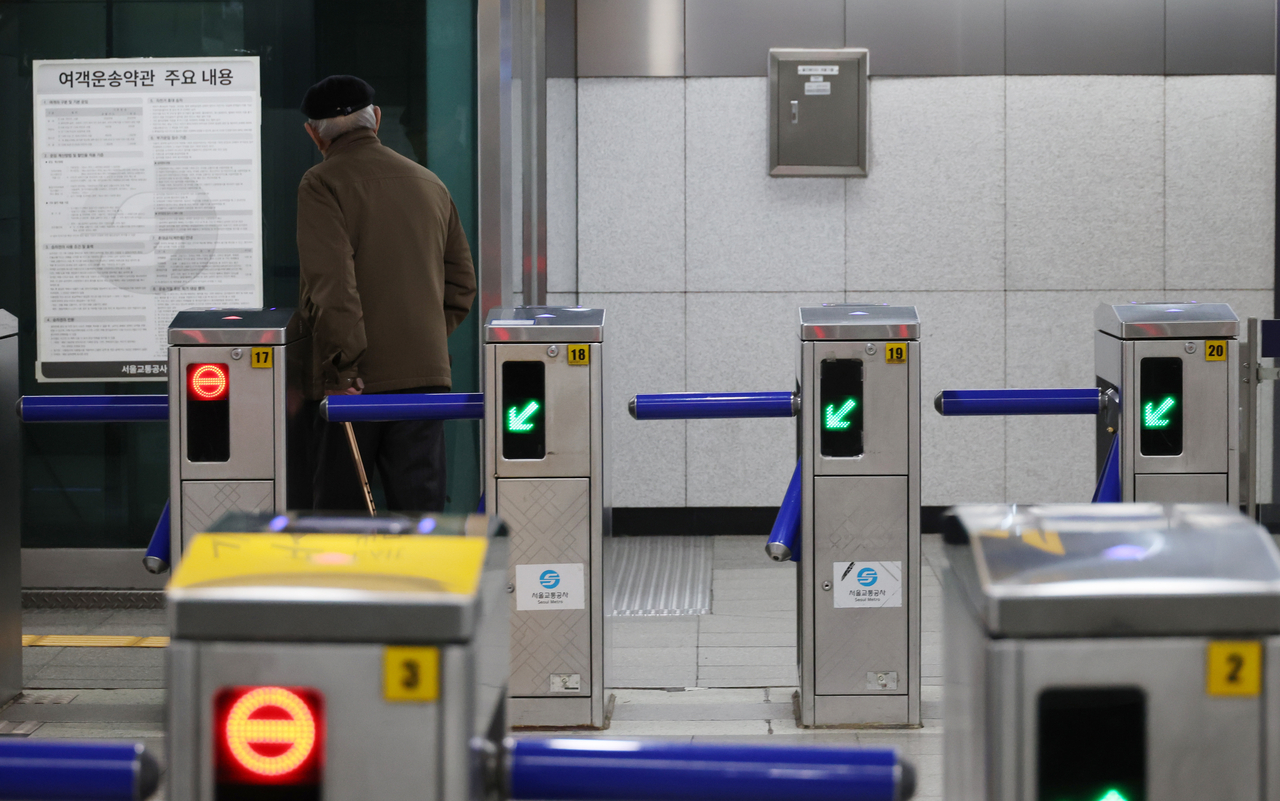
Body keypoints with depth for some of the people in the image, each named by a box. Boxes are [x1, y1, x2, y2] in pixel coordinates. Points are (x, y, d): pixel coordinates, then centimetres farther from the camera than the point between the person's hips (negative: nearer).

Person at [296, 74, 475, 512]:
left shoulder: (321, 184, -6)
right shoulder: (429, 182, 13)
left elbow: (329, 284, -17)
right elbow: (461, 283, 16)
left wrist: (341, 365, -15)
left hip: (357, 379, -4)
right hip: (426, 374, 4)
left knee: (339, 501, 7)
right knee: (420, 500, 5)